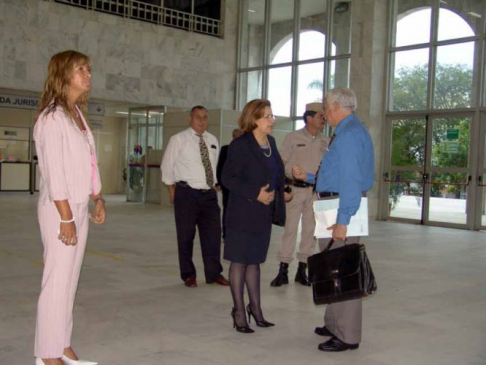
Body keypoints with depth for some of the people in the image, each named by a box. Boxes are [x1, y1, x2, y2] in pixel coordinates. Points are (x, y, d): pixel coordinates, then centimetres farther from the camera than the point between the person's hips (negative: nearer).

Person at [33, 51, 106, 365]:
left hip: (79, 208, 8)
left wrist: (98, 199, 14)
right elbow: (54, 173, -17)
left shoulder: (78, 114, 14)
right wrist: (66, 217, -18)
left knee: (70, 280, 11)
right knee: (57, 281, -3)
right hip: (60, 209, -8)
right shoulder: (52, 118, -12)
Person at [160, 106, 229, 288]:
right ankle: (188, 275, 17)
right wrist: (172, 191, 1)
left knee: (213, 233, 4)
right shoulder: (178, 140, -3)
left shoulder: (213, 140, 10)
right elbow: (167, 166, 1)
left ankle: (214, 273, 16)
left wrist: (214, 185, 14)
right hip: (187, 193, -4)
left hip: (209, 194, 4)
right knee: (186, 235, 4)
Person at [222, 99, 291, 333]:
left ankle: (255, 308, 27)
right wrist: (255, 193, -22)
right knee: (239, 261, 5)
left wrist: (282, 190, 4)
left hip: (264, 214, 7)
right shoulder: (240, 145, -14)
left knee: (254, 261, 16)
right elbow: (227, 177, -17)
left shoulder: (271, 142, 8)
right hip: (243, 214, -7)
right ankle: (239, 312, 15)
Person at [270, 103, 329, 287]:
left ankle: (302, 270, 17)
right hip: (294, 189, -3)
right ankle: (283, 270, 4)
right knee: (290, 228, -3)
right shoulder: (293, 137, -2)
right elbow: (281, 162, 0)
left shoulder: (325, 141, 7)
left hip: (315, 190, 4)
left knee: (310, 230, 7)